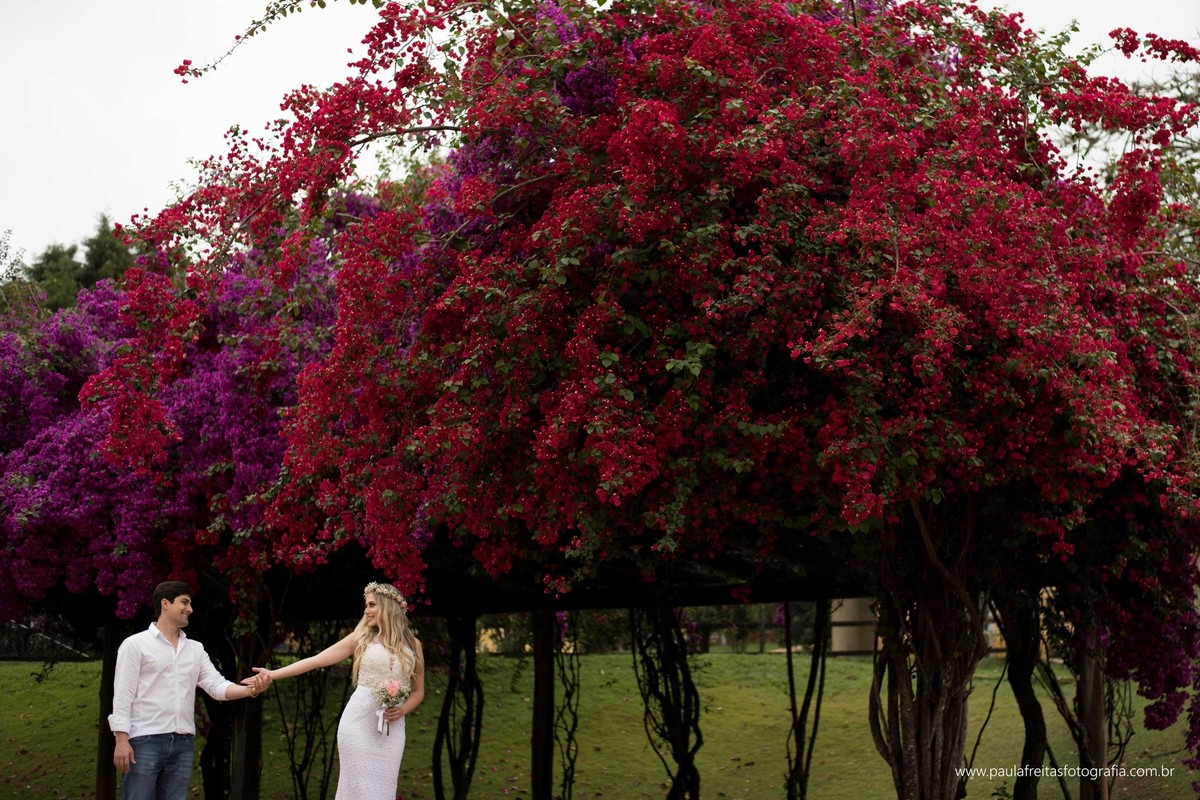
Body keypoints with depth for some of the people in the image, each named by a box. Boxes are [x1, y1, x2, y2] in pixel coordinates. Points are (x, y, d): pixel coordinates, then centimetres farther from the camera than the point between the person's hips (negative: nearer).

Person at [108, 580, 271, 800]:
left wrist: (250, 690, -15)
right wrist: (121, 740, -14)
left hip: (183, 743, 5)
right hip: (145, 740, -5)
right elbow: (123, 696, -5)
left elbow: (217, 685, 5)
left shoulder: (195, 649, 15)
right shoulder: (135, 645, 0)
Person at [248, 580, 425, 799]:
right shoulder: (361, 638, 4)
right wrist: (273, 674, -7)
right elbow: (315, 660, 0)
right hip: (359, 722, -1)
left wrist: (403, 710, -7)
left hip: (392, 728, 2)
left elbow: (418, 691, 15)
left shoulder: (413, 644, 8)